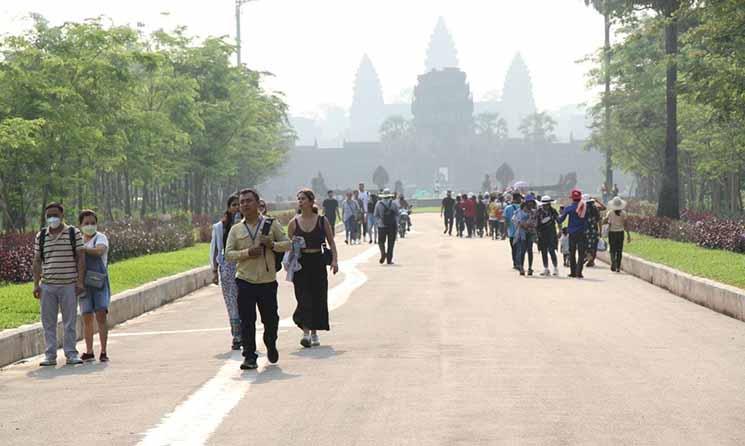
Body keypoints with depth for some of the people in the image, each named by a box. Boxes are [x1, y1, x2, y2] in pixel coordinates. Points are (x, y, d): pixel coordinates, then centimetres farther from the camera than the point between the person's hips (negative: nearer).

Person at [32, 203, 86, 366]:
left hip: (69, 285, -2)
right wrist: (36, 284, 4)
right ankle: (50, 356, 7)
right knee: (48, 322, 3)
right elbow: (37, 261, 10)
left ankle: (71, 354, 7)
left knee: (70, 321, 1)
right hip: (47, 286, 2)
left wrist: (80, 282, -7)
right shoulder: (41, 236, 9)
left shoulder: (74, 233, 2)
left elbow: (81, 258, 0)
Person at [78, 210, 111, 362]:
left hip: (99, 282, -3)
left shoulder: (100, 238, 0)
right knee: (87, 319, 3)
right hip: (84, 284, 4)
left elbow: (100, 250, -22)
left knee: (101, 316, -11)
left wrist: (85, 249, -37)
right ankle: (89, 352, 10)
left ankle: (103, 352, -8)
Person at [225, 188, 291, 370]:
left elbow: (287, 244, 5)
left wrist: (272, 244, -13)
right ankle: (249, 357, 2)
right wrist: (247, 253, -14)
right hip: (245, 281, 0)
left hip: (268, 281, 0)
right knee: (246, 321, -4)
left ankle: (271, 346, 35)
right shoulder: (236, 230, 7)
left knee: (270, 318, 7)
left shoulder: (271, 224, 5)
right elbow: (228, 254, 1)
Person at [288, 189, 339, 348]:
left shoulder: (322, 221, 3)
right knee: (304, 298, -11)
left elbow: (331, 242, 7)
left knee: (318, 298, 4)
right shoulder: (294, 223, 4)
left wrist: (334, 260, -5)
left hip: (318, 263, 1)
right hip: (301, 263, -1)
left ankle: (314, 332, 17)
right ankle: (306, 332, -14)